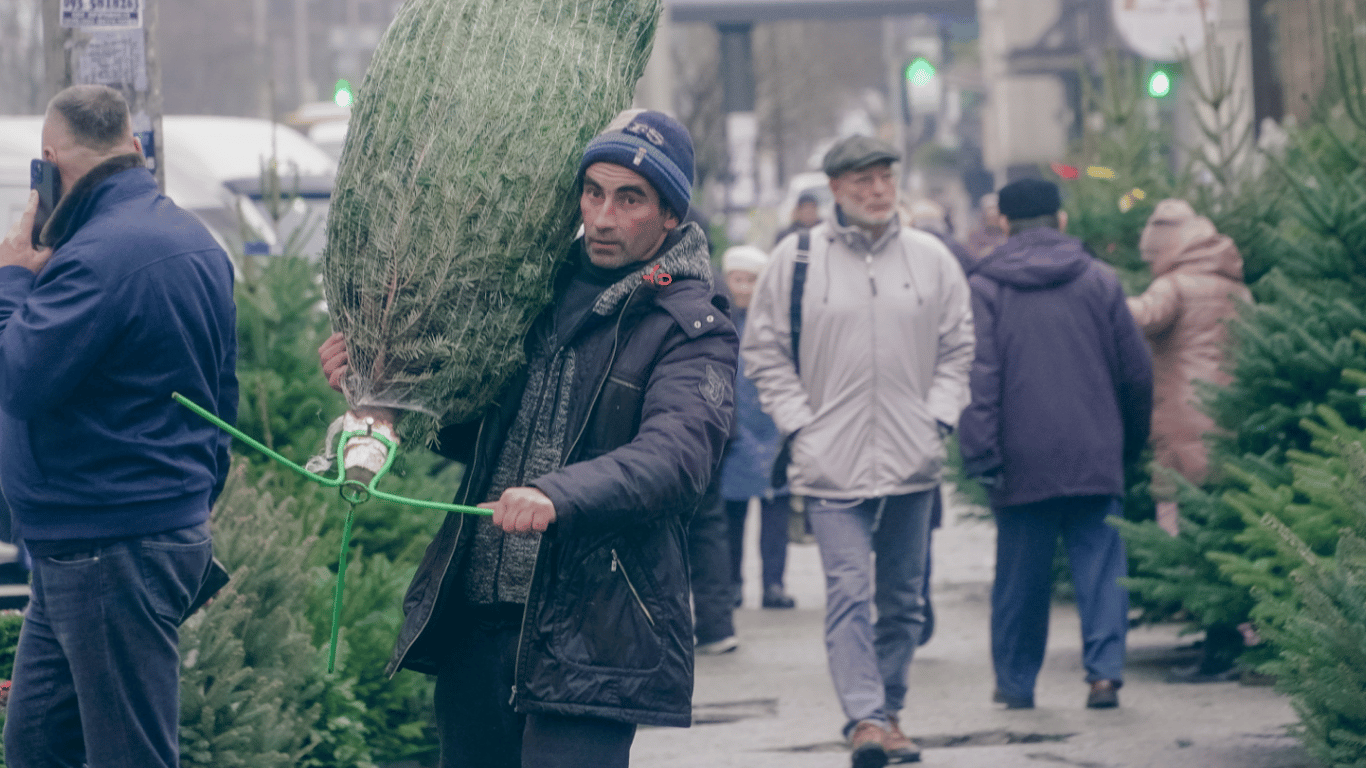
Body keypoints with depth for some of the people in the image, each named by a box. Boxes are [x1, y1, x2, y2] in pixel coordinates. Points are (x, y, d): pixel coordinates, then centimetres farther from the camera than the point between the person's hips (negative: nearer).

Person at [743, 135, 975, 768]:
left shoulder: (931, 259, 6)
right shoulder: (797, 259, 0)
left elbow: (958, 348, 13)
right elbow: (764, 350, 4)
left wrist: (938, 418, 1)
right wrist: (798, 425, -4)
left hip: (912, 461, 3)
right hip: (831, 459, -3)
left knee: (903, 597, 10)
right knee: (849, 590, -13)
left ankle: (888, 711, 21)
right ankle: (864, 716, -17)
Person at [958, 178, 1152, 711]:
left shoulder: (984, 287, -2)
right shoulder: (1101, 281, 5)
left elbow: (979, 377, -9)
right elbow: (1136, 371, 8)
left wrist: (980, 455, -9)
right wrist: (1130, 441, 20)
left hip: (1022, 460, -1)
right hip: (1095, 457, 1)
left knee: (1021, 572, 8)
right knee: (1100, 562, 3)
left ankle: (1015, 681, 16)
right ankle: (1105, 670, -10)